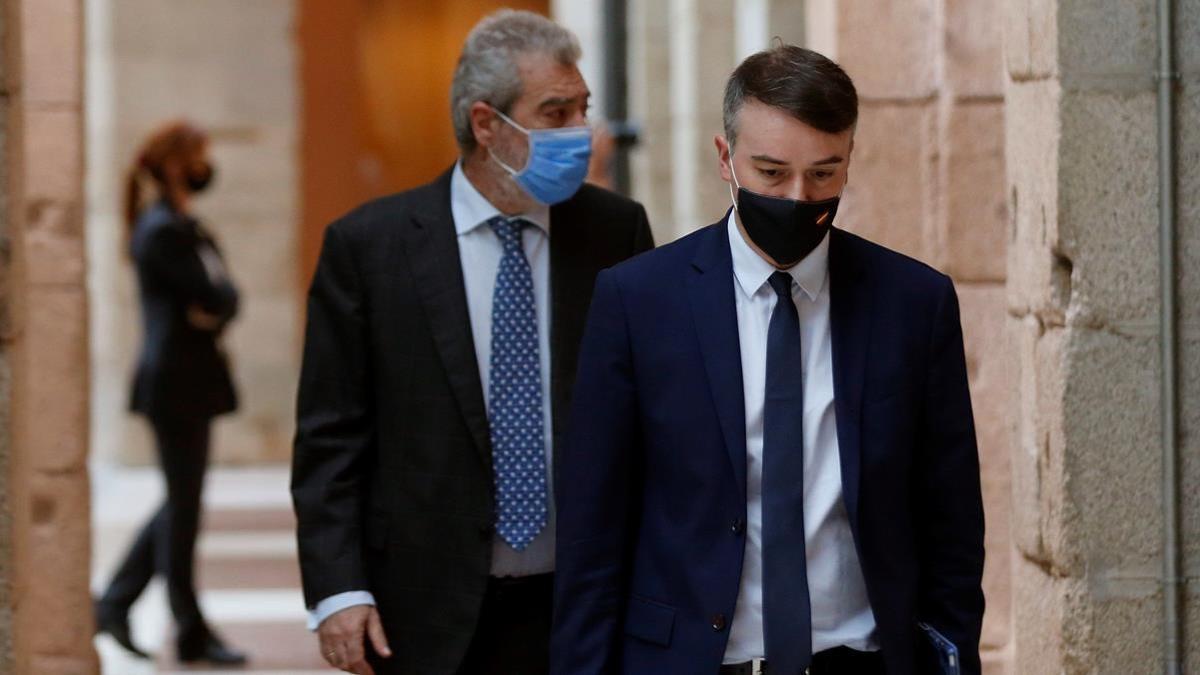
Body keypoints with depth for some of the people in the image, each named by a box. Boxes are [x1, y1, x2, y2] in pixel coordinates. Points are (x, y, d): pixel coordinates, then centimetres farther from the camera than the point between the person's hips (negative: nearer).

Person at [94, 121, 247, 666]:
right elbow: (212, 294, -20)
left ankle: (116, 603, 20)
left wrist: (215, 310, -10)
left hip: (190, 381, 10)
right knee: (183, 505, -2)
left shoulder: (184, 227, 17)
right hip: (174, 380, -10)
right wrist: (219, 301, 1)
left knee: (181, 503, 14)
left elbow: (224, 296, 9)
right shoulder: (162, 231, -15)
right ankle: (190, 634, 5)